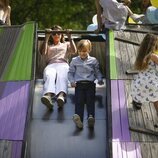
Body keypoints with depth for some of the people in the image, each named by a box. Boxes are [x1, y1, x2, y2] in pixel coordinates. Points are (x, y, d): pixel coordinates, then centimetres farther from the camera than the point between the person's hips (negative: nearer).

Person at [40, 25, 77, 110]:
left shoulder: (66, 44, 36)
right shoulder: (48, 45, 36)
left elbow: (74, 51, 14)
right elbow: (43, 52, 11)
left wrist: (69, 37, 11)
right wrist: (46, 37, 10)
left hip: (63, 64, 0)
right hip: (51, 65, 0)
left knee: (62, 76, -41)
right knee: (49, 76, -40)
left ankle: (61, 96, -69)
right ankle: (48, 95, -69)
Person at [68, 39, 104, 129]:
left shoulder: (93, 60, 15)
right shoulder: (74, 61, 15)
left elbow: (97, 72, 21)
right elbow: (70, 72, 16)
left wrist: (100, 79, 3)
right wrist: (72, 81, 0)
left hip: (90, 83, 1)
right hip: (79, 84, 0)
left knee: (90, 100, -20)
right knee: (79, 101, -20)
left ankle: (91, 117, -39)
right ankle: (78, 118, -40)